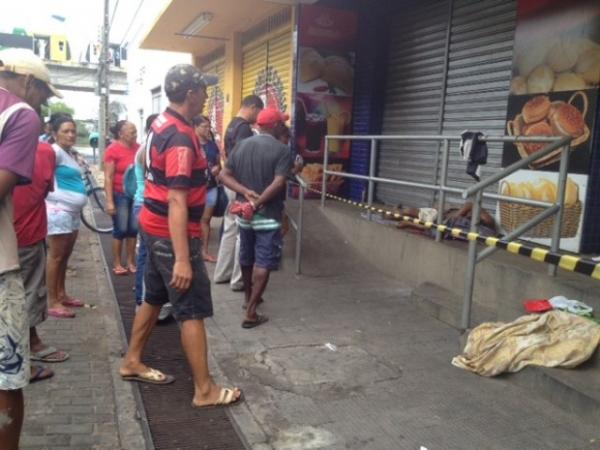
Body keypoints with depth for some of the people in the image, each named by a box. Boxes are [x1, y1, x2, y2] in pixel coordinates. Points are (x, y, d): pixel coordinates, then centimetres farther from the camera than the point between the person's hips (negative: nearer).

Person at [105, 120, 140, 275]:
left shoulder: (138, 147, 2)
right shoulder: (113, 149, -11)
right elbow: (108, 177, -12)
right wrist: (109, 201, -16)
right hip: (120, 195, -4)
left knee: (133, 229, 9)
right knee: (120, 230, 2)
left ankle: (131, 262, 21)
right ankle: (117, 264, 15)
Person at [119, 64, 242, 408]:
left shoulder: (163, 125, 8)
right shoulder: (181, 137, -23)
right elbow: (177, 201, -28)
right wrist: (182, 259, -29)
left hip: (154, 226, 10)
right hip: (172, 233, -10)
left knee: (154, 297, 21)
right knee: (193, 310, -2)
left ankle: (132, 363, 36)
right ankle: (205, 390, 8)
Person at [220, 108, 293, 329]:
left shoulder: (241, 145, 5)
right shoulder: (282, 150, -12)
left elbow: (225, 175, 1)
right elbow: (278, 183, -23)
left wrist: (246, 193, -9)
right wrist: (257, 203, -18)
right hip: (268, 216, -6)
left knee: (246, 259, 20)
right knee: (263, 264, -1)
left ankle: (249, 298, 38)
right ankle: (251, 313, -2)